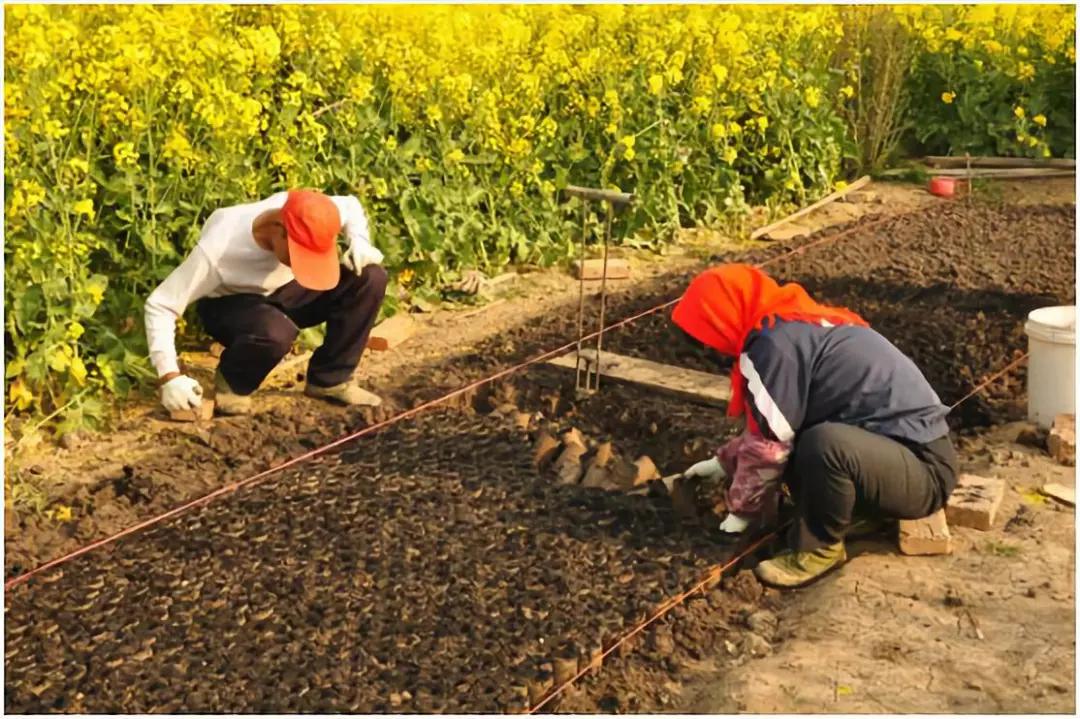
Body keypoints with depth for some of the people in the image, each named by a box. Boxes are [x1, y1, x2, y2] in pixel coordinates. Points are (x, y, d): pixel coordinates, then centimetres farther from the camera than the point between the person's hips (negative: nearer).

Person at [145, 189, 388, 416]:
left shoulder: (304, 215, -25)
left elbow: (350, 205, -1)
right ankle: (231, 384, -8)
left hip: (283, 291, 5)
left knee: (371, 278, -18)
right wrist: (170, 377, -38)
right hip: (229, 304, -5)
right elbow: (159, 305, -30)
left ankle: (330, 380, -3)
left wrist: (359, 241, -21)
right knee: (276, 333, -42)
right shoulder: (220, 248, -37)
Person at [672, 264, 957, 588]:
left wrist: (741, 508, 0)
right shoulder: (799, 323, 12)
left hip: (924, 472, -10)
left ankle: (819, 549, -9)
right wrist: (725, 462, 31)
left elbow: (768, 444, -14)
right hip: (914, 453, 10)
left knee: (824, 444, -33)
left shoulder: (774, 343, -17)